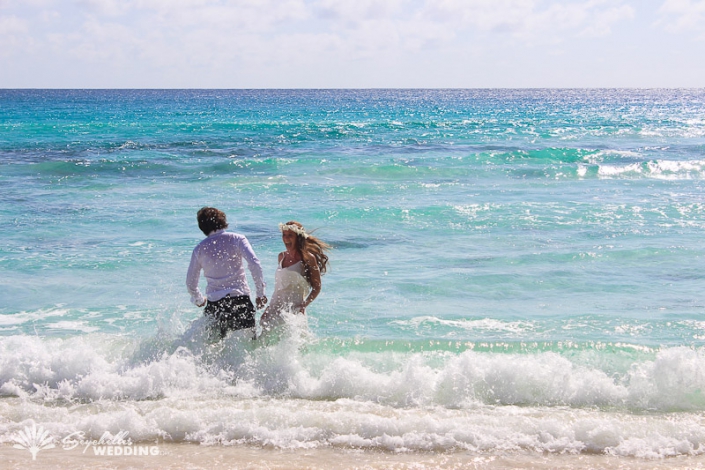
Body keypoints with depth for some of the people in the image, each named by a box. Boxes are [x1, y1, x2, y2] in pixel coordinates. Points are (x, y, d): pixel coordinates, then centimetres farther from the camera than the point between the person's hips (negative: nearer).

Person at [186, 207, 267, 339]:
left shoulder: (200, 249, 8)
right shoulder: (236, 239, 2)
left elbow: (190, 283, 14)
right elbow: (254, 264, -10)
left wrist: (199, 300, 33)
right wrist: (260, 293, -2)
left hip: (214, 303, 1)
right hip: (240, 298, -1)